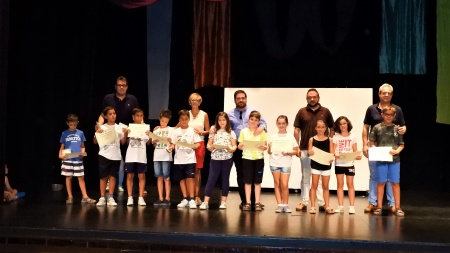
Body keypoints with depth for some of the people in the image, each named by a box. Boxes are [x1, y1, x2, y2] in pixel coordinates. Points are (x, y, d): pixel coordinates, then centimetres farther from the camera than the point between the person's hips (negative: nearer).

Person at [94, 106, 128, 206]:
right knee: (103, 177, 1)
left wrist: (126, 133, -10)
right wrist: (97, 133, -17)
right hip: (104, 155, -2)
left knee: (113, 176, 4)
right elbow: (95, 142, 0)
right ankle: (102, 198, 7)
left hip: (116, 156, 2)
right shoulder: (102, 128, 1)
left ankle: (110, 198, 9)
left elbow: (123, 142, 6)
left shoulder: (119, 127, 7)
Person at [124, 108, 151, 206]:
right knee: (130, 176, 2)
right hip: (130, 156, 0)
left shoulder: (146, 128, 5)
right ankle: (130, 198, 8)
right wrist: (126, 134, -15)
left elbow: (148, 143, -1)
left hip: (142, 156, 0)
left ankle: (141, 198, 7)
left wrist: (150, 135, -18)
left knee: (141, 176, 2)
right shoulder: (129, 128, 4)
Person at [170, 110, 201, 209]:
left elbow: (198, 143, 3)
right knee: (182, 179, 7)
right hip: (179, 159, 3)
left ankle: (191, 199, -4)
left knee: (190, 178, -9)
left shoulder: (193, 131, 1)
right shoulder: (176, 131, 6)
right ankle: (185, 199, 17)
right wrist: (171, 147, -14)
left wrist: (195, 146, -18)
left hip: (190, 159, -3)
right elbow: (173, 144, 6)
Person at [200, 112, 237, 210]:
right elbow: (208, 145, 6)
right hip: (215, 158, 1)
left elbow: (234, 146, 0)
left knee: (225, 179, 7)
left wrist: (230, 149, -21)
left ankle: (223, 201, 16)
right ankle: (206, 202, -3)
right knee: (211, 179, -3)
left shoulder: (231, 132, 4)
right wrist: (211, 147, -16)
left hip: (227, 158, 0)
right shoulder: (214, 131, 9)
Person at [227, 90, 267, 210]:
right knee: (241, 174, 4)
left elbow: (263, 122, 5)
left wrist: (261, 127, -18)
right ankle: (244, 200, 11)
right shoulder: (230, 114, 9)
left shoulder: (253, 111, 8)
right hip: (238, 148, 1)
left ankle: (254, 200, 8)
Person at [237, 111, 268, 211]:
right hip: (247, 157, 0)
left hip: (259, 158, 0)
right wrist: (241, 146, -17)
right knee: (247, 181, 1)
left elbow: (265, 146, 4)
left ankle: (257, 203, 8)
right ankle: (247, 202, 7)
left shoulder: (262, 132, 6)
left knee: (257, 181, 3)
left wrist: (263, 147, -18)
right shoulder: (243, 131, 6)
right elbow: (239, 146, 5)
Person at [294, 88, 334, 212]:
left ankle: (322, 203, 7)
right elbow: (296, 130, 4)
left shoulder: (325, 112, 6)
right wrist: (297, 146, -3)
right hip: (305, 149, 0)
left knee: (321, 178, 3)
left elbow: (332, 129, 10)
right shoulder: (301, 112, 5)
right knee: (305, 177, 7)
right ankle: (304, 202, 11)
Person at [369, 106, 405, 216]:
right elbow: (372, 143, 7)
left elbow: (402, 144, 8)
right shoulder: (377, 127, 3)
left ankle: (398, 207, 11)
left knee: (395, 183, 4)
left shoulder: (397, 128, 5)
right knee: (381, 183, 6)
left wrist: (397, 151, -10)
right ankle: (379, 206, 15)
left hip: (394, 159, 1)